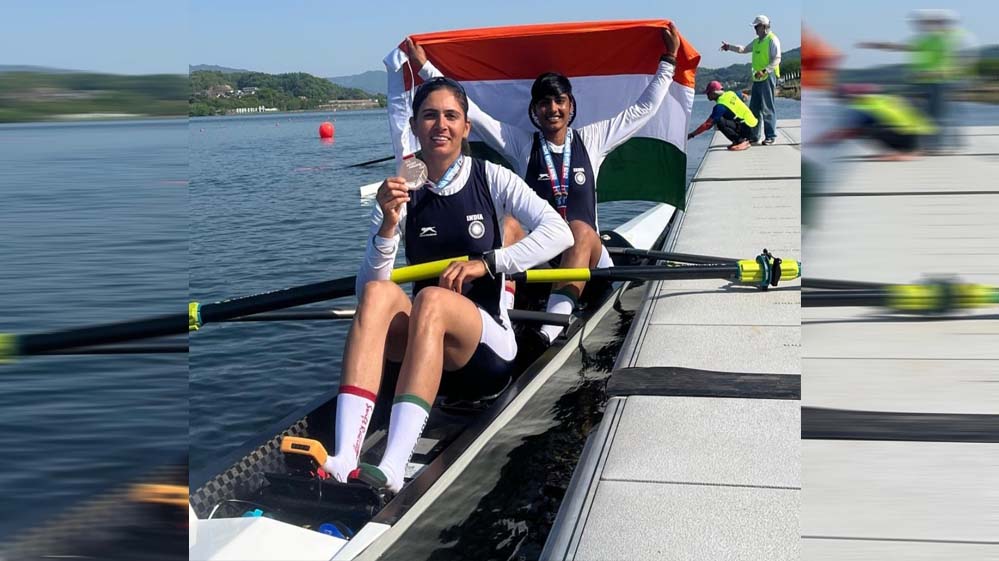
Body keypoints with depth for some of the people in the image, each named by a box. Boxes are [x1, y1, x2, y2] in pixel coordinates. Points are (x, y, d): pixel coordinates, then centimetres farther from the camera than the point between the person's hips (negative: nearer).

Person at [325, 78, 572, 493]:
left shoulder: (490, 179, 2)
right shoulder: (400, 196, 6)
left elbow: (559, 233, -11)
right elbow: (365, 287, -4)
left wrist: (486, 263, -18)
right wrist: (388, 226, -19)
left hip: (489, 342, -2)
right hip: (421, 342, 2)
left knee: (431, 300, -34)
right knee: (379, 292, -29)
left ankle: (392, 468, -49)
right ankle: (344, 459, -46)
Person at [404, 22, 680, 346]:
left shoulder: (591, 141, 11)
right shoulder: (522, 145, 8)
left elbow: (645, 108, 14)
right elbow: (469, 111, 5)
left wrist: (668, 61, 12)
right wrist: (424, 67, 2)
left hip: (585, 254, 0)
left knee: (580, 230, -35)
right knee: (508, 225, -30)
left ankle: (550, 331, -55)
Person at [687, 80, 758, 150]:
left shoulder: (720, 106, -16)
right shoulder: (731, 94, 6)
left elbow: (707, 124, -19)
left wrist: (691, 135, -13)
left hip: (746, 129, -9)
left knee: (720, 122, -26)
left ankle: (741, 141, -14)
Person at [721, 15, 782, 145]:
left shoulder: (772, 40, -9)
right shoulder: (756, 41, 17)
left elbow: (776, 59, -17)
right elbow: (744, 49, 31)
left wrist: (764, 71, -27)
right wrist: (729, 47, 23)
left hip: (768, 77, -9)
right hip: (757, 79, 9)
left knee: (767, 108, -7)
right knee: (754, 108, 10)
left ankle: (770, 136, -2)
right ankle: (754, 135, 16)